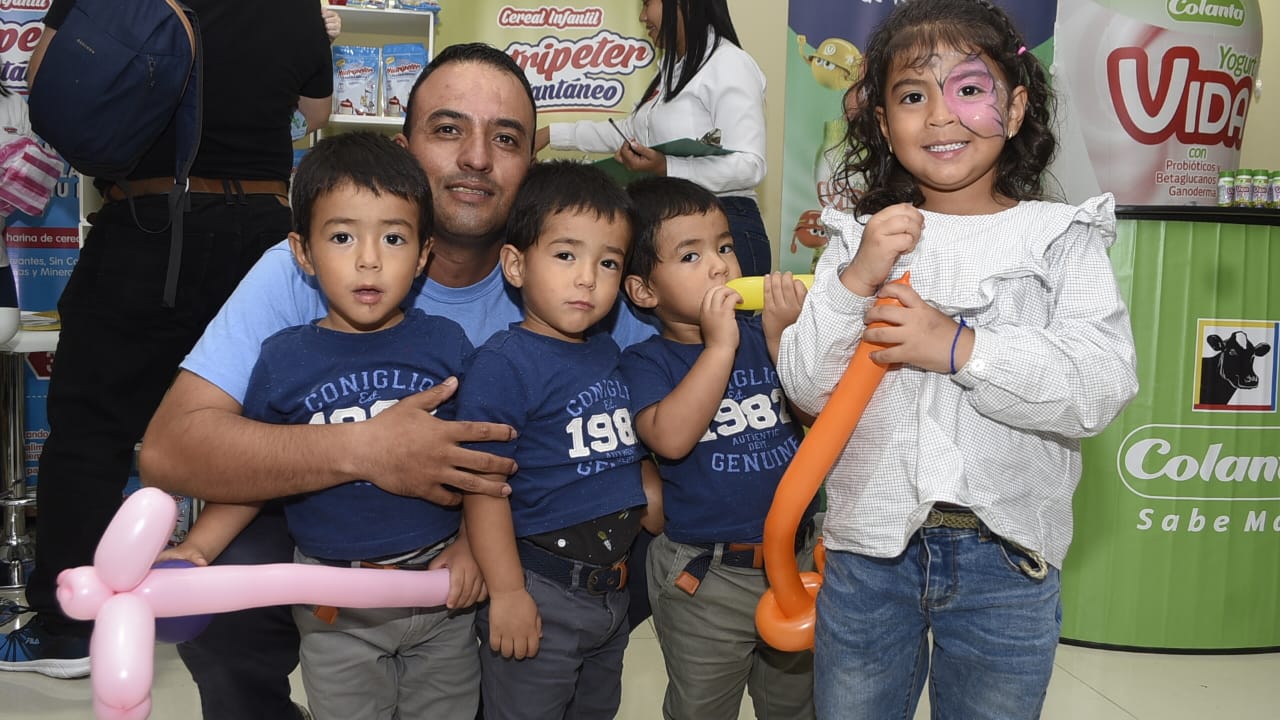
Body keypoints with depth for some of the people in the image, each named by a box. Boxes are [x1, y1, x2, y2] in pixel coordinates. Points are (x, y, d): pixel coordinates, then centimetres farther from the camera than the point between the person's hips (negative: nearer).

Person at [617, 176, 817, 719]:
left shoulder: (762, 336, -1)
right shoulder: (647, 361, -10)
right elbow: (671, 438, -29)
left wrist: (781, 337, -18)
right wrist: (721, 344, -26)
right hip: (705, 579, -4)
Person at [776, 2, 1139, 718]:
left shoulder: (1062, 241, -2)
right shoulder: (860, 241, 3)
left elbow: (1102, 387, -14)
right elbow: (806, 388, -4)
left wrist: (961, 348, -23)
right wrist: (855, 281, -17)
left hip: (1006, 556, -1)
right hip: (871, 545, 2)